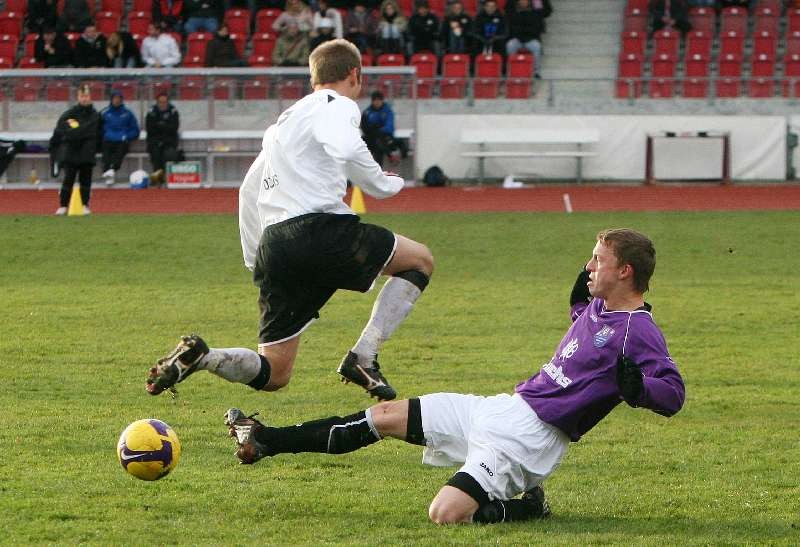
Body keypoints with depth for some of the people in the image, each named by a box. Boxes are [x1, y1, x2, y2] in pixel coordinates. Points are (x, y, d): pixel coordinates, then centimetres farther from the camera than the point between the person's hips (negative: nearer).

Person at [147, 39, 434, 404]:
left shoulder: (284, 121, 30)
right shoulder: (338, 105, 4)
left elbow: (249, 190, 36)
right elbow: (346, 149, -20)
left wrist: (255, 261, 40)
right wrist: (386, 185, -3)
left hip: (274, 247, 7)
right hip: (318, 228, -7)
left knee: (273, 374, 10)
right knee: (420, 261, 12)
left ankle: (199, 356, -17)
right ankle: (363, 357, -2)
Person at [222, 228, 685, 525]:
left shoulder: (638, 332, -16)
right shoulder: (599, 307, 12)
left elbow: (673, 394, -25)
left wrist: (635, 389, -43)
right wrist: (578, 304, 20)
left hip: (530, 437, -9)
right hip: (504, 408, 9)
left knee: (446, 514, -27)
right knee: (387, 416, 11)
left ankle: (528, 507, 0)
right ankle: (267, 442, 19)